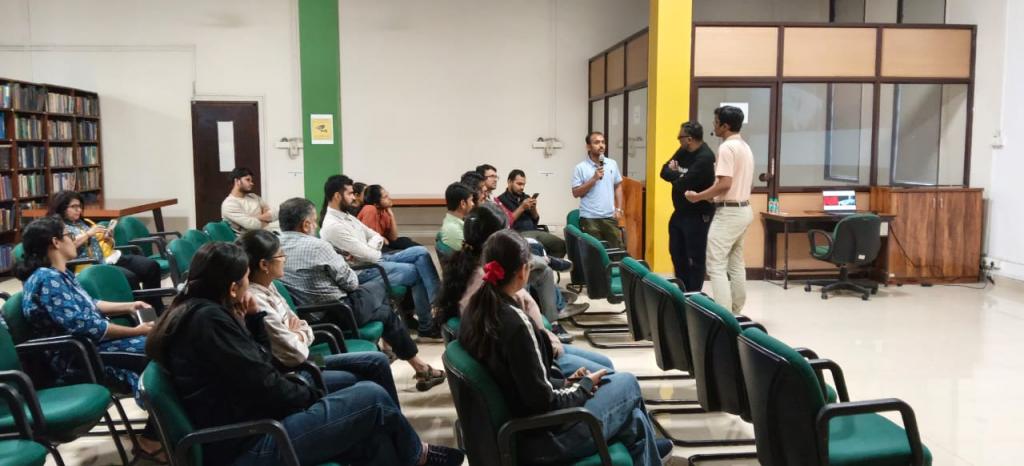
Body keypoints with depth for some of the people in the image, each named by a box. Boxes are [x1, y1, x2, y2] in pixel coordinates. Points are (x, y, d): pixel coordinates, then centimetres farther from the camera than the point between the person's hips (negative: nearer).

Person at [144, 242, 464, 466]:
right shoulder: (209, 319, -19)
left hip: (237, 434, 10)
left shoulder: (190, 311, 12)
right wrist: (314, 396, -4)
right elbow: (265, 387, -20)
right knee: (373, 398, -7)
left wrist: (250, 318, 7)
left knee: (373, 437, 6)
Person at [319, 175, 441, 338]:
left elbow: (377, 237, 14)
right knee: (416, 272, -14)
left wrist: (368, 249, -8)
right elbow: (366, 255, -21)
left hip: (375, 259, 9)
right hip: (364, 271, -9)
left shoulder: (347, 216, 13)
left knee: (421, 252, -7)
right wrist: (380, 253, 0)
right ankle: (426, 328, -3)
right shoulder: (332, 226, -18)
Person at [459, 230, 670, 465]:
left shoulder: (475, 311, -1)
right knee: (627, 383, 11)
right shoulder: (515, 322, -28)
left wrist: (566, 383, 6)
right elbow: (543, 402, -23)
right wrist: (585, 385, -6)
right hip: (537, 437, -8)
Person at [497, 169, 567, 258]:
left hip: (535, 231, 7)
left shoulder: (526, 197, 18)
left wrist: (533, 209, 1)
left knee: (561, 244, -11)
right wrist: (521, 208, -11)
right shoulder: (502, 200, 0)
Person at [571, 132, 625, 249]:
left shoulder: (612, 164, 8)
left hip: (610, 216, 4)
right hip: (590, 218, -4)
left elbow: (618, 187, 15)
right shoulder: (581, 167, -4)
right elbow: (576, 193, -6)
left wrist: (619, 209, 5)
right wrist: (594, 179, -15)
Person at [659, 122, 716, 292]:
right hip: (680, 212, 9)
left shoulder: (705, 157, -21)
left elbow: (683, 184, -26)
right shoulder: (683, 151, 6)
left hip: (698, 216, -9)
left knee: (695, 258, 0)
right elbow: (664, 171, 4)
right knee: (676, 253, 17)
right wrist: (679, 175, -16)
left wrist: (674, 174, -6)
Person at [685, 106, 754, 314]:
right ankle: (736, 313, 20)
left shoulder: (727, 147, -16)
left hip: (728, 213, -10)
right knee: (736, 264, 15)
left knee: (716, 266, -8)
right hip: (744, 210, 10)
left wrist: (698, 197, -15)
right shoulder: (745, 147, 15)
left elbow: (724, 184, -24)